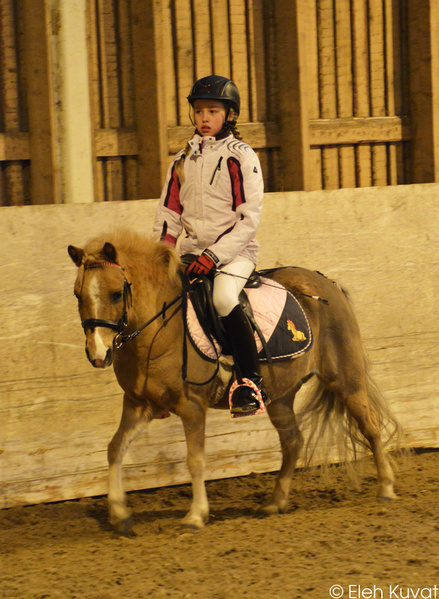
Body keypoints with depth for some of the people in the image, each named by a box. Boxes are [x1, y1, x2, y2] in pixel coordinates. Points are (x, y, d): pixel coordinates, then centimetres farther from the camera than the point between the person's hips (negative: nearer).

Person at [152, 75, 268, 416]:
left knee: (224, 298, -33)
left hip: (235, 250, -6)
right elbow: (169, 212, 17)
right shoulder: (184, 160, 12)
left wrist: (215, 255, -19)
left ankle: (251, 382, -23)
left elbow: (249, 218, -10)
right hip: (193, 248, 6)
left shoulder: (241, 157, -4)